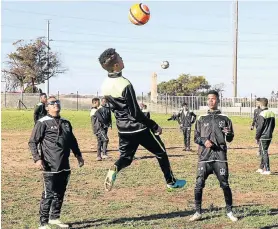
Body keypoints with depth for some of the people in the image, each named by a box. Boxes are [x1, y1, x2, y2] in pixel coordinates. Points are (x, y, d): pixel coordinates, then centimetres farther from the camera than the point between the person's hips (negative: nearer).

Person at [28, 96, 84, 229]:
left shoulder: (66, 123, 16)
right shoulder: (43, 123, -4)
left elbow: (72, 141, 27)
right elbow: (32, 142, -7)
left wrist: (78, 155, 22)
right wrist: (37, 159, -17)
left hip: (64, 166, 7)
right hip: (50, 167, -7)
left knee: (60, 193, 15)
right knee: (48, 194, -6)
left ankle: (54, 218, 29)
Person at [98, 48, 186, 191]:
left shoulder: (105, 86, -1)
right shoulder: (125, 84, -25)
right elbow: (136, 113, -22)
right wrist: (155, 126, -12)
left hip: (123, 129, 6)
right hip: (138, 128, -6)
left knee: (126, 157, 18)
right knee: (161, 153, 14)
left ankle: (114, 170, -15)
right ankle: (171, 182, 26)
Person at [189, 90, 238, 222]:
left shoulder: (224, 119, 9)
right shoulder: (202, 119, 11)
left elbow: (230, 139, 9)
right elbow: (196, 137, 10)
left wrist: (228, 134, -14)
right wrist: (204, 141, -10)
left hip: (220, 156, -1)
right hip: (204, 156, 1)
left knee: (225, 184, -1)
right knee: (199, 184, -6)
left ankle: (229, 211, 15)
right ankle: (198, 212, 6)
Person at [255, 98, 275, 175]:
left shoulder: (262, 114, -17)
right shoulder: (272, 113, 7)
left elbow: (259, 127, -15)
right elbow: (273, 125, 14)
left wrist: (257, 137, -6)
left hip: (263, 137, -8)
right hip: (269, 137, 8)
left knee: (264, 152, -2)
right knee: (262, 152, 18)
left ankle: (267, 170, -2)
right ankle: (261, 168, 25)